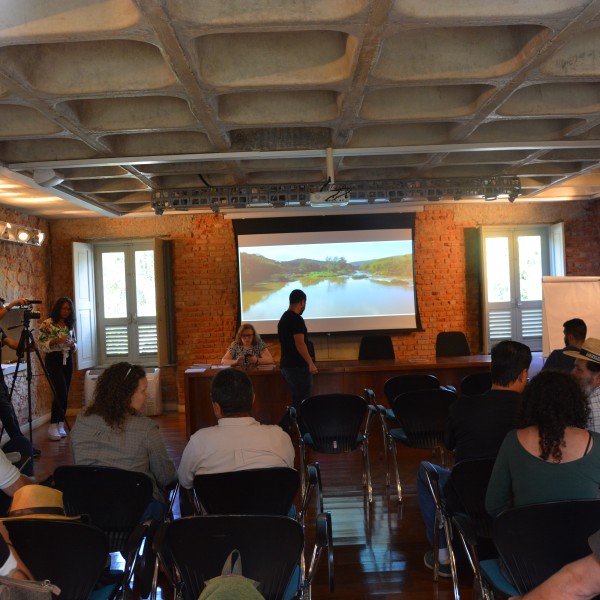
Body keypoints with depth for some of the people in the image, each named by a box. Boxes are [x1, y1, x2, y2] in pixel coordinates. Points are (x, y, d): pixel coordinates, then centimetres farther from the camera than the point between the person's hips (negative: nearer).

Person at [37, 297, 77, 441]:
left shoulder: (69, 325, 10)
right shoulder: (47, 324, -6)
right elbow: (40, 344, -10)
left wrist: (73, 345, -5)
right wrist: (56, 340, -22)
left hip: (68, 360, 6)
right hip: (54, 360, -5)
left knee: (64, 394, 6)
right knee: (62, 393, -14)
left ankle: (60, 426, 15)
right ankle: (53, 427, -5)